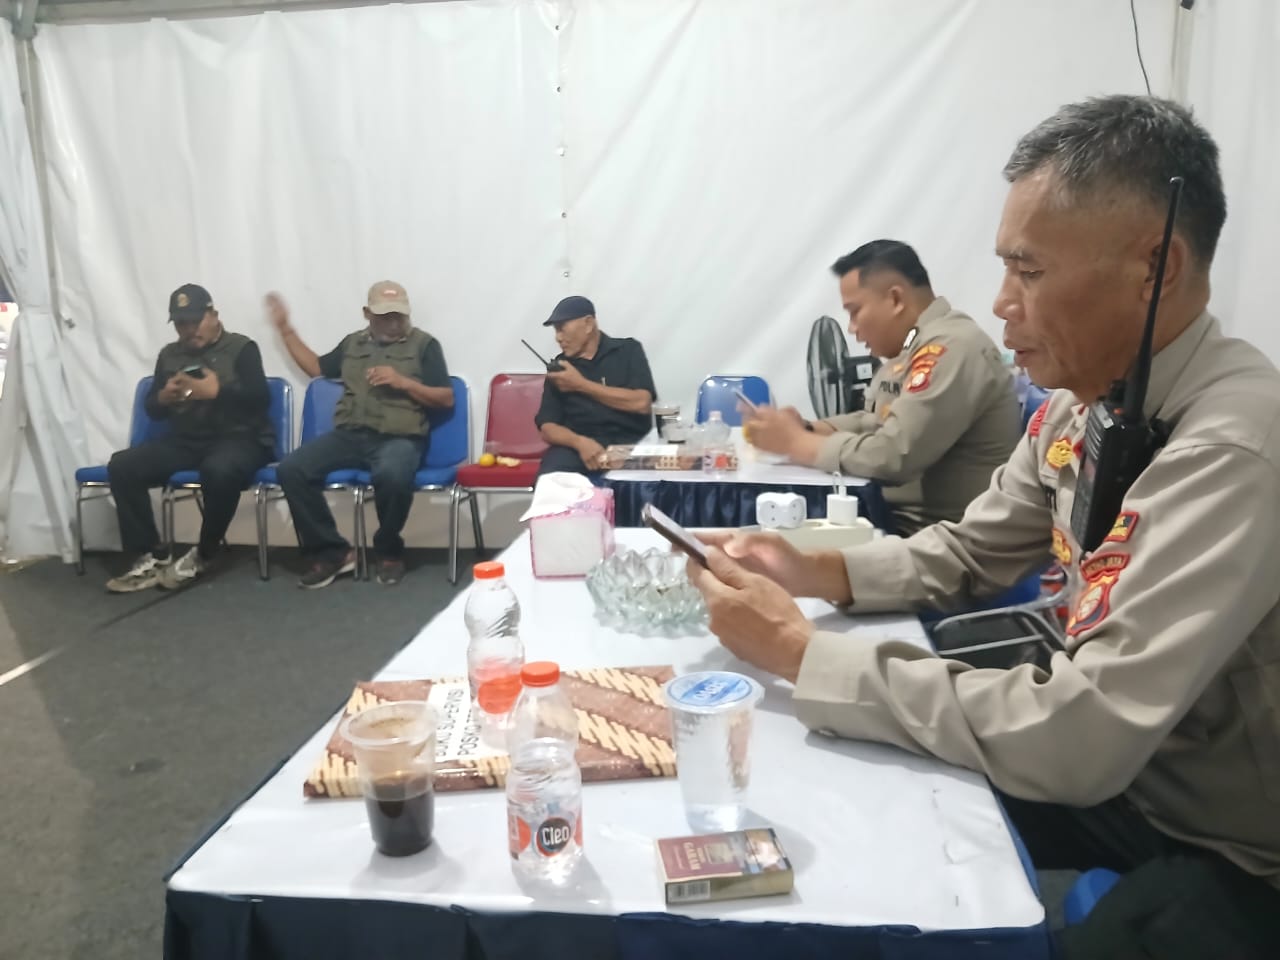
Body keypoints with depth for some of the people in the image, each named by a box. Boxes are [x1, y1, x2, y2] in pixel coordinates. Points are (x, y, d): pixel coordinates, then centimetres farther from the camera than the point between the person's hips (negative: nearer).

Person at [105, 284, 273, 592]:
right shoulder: (169, 354, 18)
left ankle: (203, 554, -16)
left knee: (219, 470, -39)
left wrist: (217, 391, -25)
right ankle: (151, 556, -13)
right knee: (122, 466, -17)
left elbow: (261, 400, -12)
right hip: (185, 440, 6)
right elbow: (151, 410, 15)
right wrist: (163, 397, -8)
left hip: (238, 437, -6)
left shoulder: (242, 348, 2)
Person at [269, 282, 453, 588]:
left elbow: (446, 399, 3)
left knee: (392, 476, -39)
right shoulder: (352, 343, 22)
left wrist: (402, 382, -9)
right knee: (291, 469, -20)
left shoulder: (424, 344, 8)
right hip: (349, 435, 5)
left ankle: (389, 551, -9)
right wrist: (285, 328, 31)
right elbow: (316, 367, 32)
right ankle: (332, 551, -7)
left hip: (399, 438, -4)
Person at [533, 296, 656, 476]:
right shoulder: (559, 368, 14)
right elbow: (548, 427, 6)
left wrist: (581, 385, -4)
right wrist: (580, 442, -16)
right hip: (578, 446, 2)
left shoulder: (628, 350, 9)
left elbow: (641, 403, -7)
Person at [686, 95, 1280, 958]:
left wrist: (801, 651, -29)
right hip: (1115, 770, 7)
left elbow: (1075, 741, -35)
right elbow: (966, 556, 8)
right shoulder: (1080, 403, -5)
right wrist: (810, 571, -10)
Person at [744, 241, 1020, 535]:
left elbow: (892, 456, -26)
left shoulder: (950, 347, -20)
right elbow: (875, 422, 17)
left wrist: (796, 443, -15)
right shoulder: (910, 347, 11)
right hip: (900, 517, 8)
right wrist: (806, 429, -1)